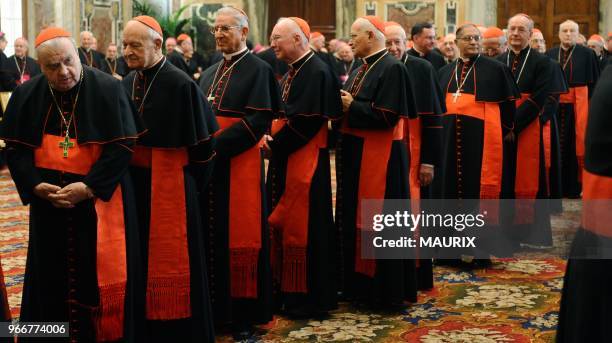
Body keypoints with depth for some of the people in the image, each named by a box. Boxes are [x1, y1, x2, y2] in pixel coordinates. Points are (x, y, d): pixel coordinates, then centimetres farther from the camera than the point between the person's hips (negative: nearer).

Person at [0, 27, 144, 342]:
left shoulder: (108, 89, -11)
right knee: (51, 274, 10)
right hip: (48, 201, 3)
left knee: (100, 274, 2)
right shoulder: (26, 95, 0)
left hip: (101, 201, -3)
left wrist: (89, 187, -18)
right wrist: (34, 185, -12)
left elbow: (122, 146, -12)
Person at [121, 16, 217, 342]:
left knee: (170, 259, 2)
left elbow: (203, 139, -10)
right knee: (139, 256, 14)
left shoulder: (179, 84, -14)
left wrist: (189, 184, -4)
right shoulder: (127, 83, 7)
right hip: (133, 182, 7)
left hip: (168, 183, -6)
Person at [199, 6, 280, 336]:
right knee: (211, 236, 9)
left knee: (239, 236, -1)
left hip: (239, 164, -6)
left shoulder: (258, 69, -4)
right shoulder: (210, 73, 17)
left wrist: (217, 145, -18)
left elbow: (259, 120, -14)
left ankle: (243, 314, 10)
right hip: (208, 164, 7)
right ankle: (215, 306, 20)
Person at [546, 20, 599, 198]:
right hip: (554, 105, 2)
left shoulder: (587, 54, -1)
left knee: (575, 145, 3)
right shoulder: (550, 54, 7)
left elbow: (594, 83, -2)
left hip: (578, 104, -2)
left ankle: (573, 187, 13)